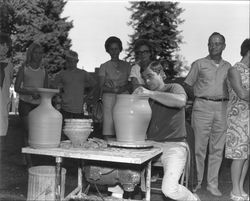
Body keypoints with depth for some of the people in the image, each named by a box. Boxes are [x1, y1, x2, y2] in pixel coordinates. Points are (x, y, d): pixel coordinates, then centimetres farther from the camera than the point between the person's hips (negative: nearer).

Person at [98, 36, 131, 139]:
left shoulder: (127, 65, 16)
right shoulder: (104, 66, 10)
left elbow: (131, 84, 13)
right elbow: (101, 86, 3)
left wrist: (122, 88, -7)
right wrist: (113, 89, -15)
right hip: (109, 97, -1)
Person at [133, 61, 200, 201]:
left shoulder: (174, 88, 1)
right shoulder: (148, 96, 18)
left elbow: (181, 101, -25)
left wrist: (150, 93, -26)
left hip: (174, 145, -5)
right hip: (151, 144, 6)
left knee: (169, 189, -22)